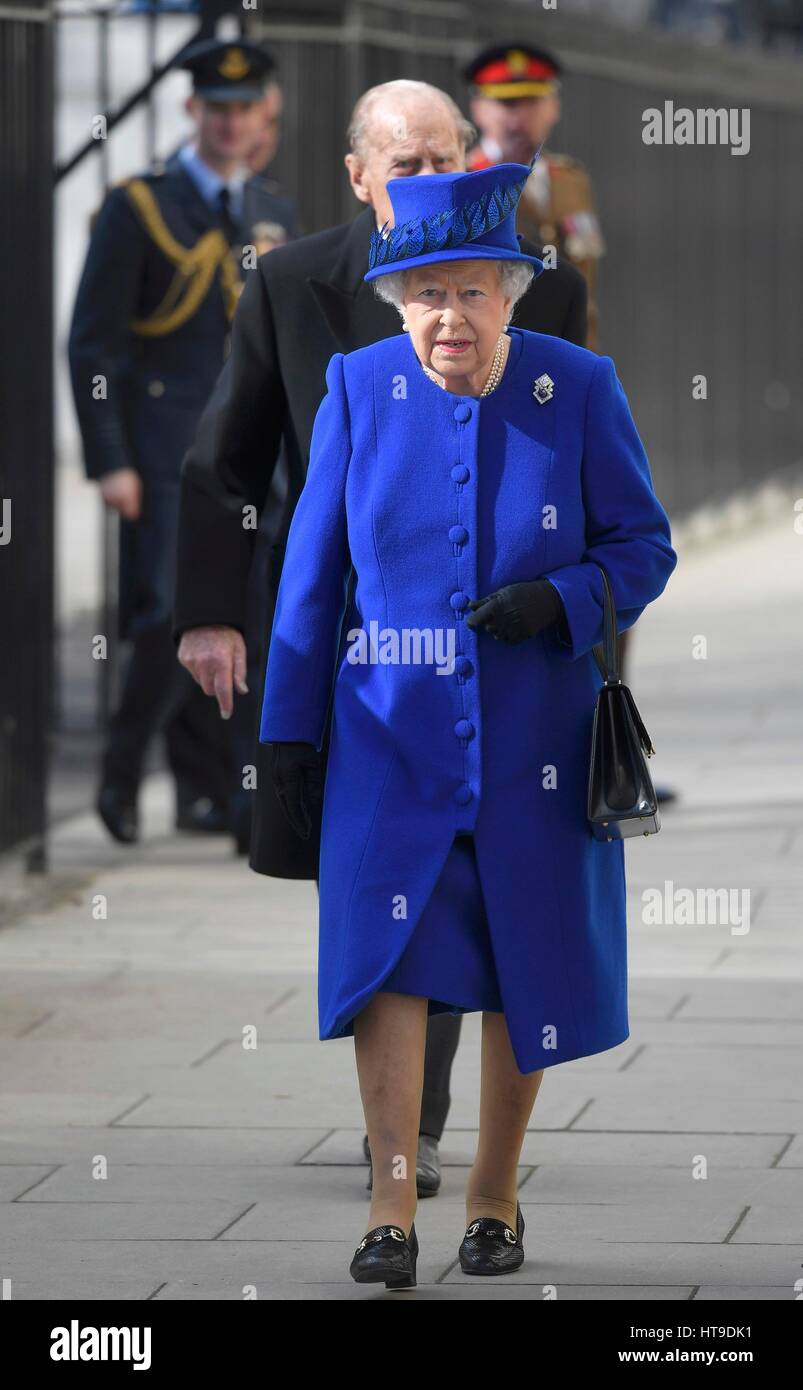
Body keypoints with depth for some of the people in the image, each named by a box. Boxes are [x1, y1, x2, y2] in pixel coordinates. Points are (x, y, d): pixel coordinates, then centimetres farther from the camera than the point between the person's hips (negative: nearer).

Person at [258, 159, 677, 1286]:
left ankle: (495, 1196, 22)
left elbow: (644, 547, 2)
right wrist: (290, 727, 3)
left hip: (534, 741, 0)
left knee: (523, 969, 7)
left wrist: (558, 601, -18)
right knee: (386, 950, -14)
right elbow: (312, 569, 4)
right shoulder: (358, 389, -1)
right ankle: (391, 1207, -14)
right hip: (391, 734, 0)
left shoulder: (578, 390, -4)